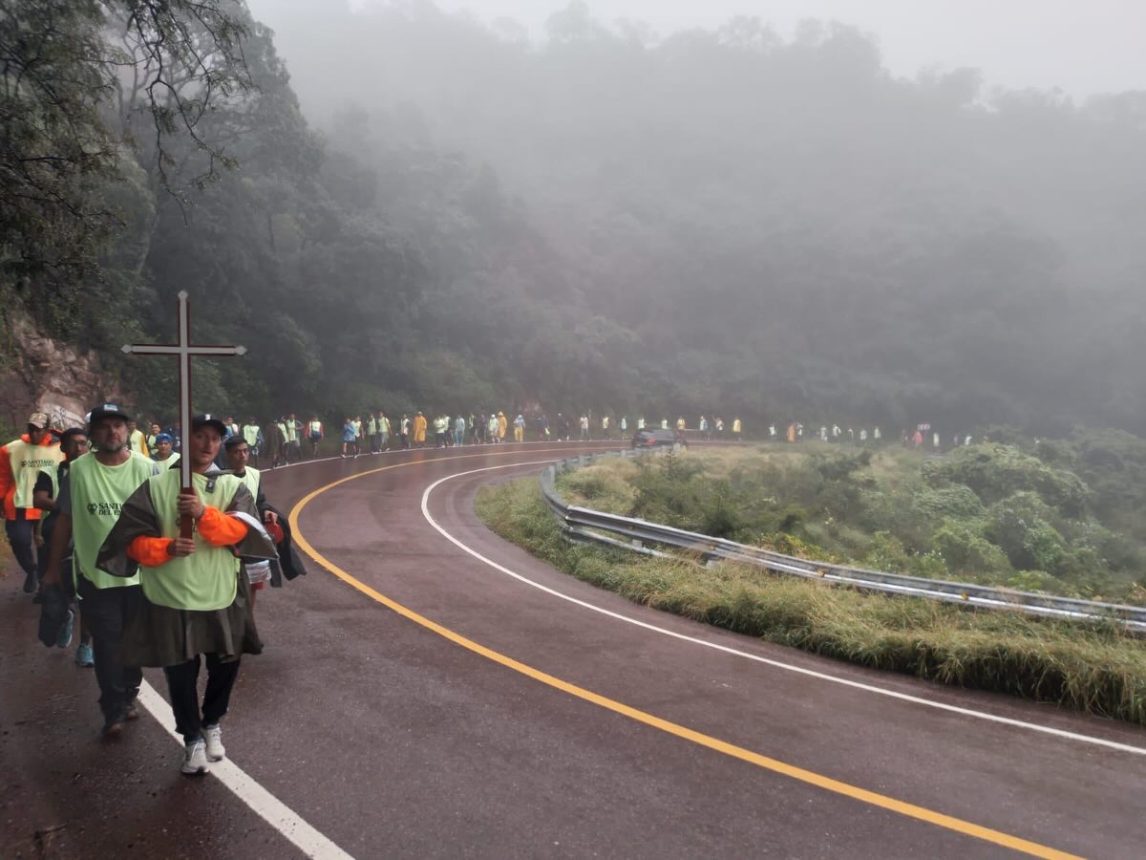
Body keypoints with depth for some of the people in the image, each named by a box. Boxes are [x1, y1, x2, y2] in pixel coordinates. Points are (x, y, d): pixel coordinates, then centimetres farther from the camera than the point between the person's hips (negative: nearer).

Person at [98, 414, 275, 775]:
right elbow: (133, 539, -5)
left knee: (225, 667, 14)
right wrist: (167, 547, -24)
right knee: (180, 674, 7)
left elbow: (239, 531, -15)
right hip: (171, 600, -1)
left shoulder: (233, 487, 1)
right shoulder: (157, 486, -3)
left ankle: (212, 724, 40)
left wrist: (204, 514, -31)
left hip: (221, 599, 2)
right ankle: (192, 738, 27)